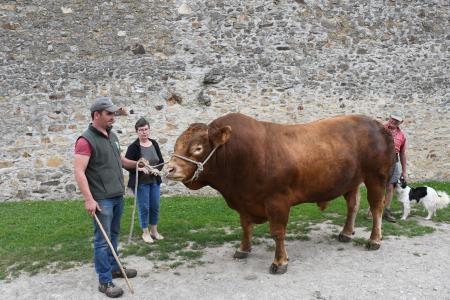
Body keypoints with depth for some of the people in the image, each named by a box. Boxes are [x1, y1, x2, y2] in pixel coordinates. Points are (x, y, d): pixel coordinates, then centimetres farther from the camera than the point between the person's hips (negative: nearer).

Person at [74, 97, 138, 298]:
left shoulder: (112, 136, 10)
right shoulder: (86, 140, -15)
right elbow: (79, 172, -21)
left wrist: (135, 164, 10)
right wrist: (89, 199, -26)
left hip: (118, 195, 8)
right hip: (101, 199, -8)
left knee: (113, 234, 19)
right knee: (102, 239, -1)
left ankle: (114, 268, 34)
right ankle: (105, 281, 8)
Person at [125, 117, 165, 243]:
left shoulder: (154, 144, 4)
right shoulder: (133, 147, -12)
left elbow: (161, 161, 10)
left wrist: (157, 169, -10)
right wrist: (141, 169, -25)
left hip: (154, 181, 5)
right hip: (140, 182, -5)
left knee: (155, 206, 11)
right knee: (144, 208, 2)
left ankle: (154, 231, 28)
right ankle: (145, 233, 19)